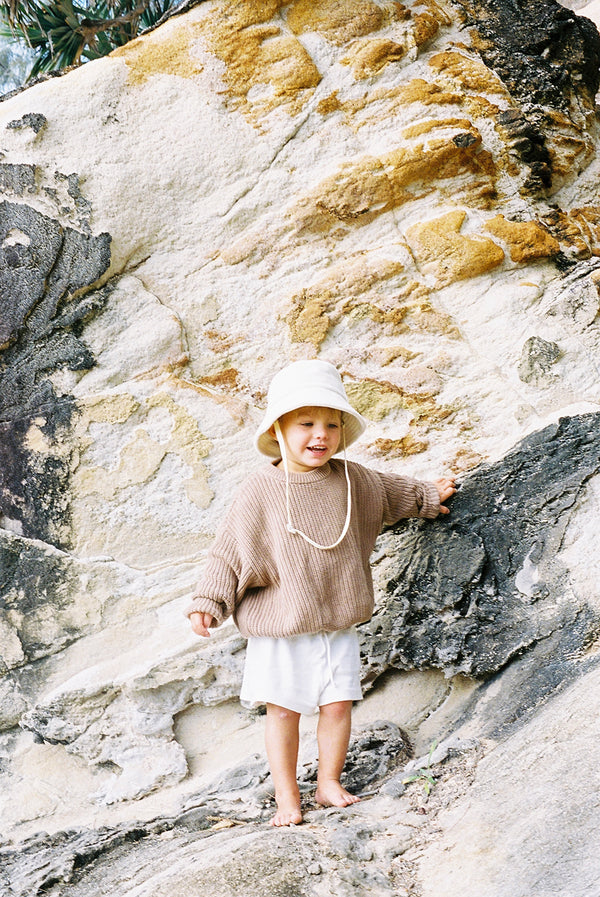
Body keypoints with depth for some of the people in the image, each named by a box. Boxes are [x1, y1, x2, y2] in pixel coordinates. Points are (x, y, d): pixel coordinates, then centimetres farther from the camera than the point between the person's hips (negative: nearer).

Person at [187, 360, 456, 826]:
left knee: (339, 703, 6)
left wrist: (428, 495, 33)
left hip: (338, 622, 3)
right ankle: (287, 796, 16)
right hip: (280, 626, -3)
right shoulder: (259, 493, -12)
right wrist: (208, 602, -13)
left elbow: (387, 491, 23)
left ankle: (329, 782, 25)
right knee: (283, 709, 3)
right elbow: (231, 550, -8)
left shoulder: (351, 478, 0)